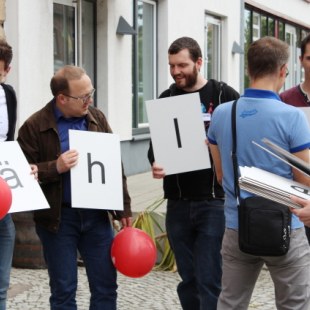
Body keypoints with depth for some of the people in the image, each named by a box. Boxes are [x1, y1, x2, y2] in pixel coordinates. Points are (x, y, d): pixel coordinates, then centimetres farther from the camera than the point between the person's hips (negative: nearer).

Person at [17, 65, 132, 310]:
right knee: (63, 290, 5)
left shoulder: (97, 118, 6)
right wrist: (56, 167, -23)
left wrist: (123, 208, 7)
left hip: (96, 214, 4)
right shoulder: (34, 127, -7)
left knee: (106, 287, 7)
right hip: (58, 218, -3)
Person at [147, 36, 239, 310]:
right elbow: (155, 143, 10)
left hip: (214, 202, -4)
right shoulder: (166, 99, 10)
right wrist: (156, 162, -12)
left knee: (209, 281, -4)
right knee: (188, 280, 12)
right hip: (178, 203, 4)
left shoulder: (224, 96, -2)